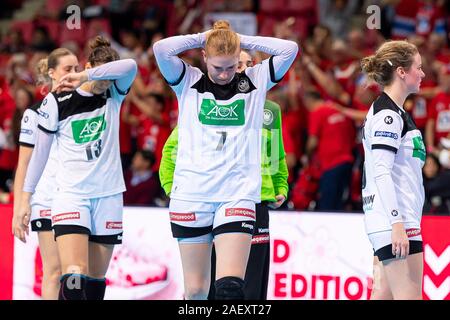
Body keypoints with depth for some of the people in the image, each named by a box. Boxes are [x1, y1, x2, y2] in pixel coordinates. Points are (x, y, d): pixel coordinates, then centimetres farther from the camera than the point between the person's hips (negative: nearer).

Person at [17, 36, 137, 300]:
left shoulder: (114, 95, 2)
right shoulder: (57, 101, -4)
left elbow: (130, 67, -20)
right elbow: (41, 151, 3)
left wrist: (84, 78, -24)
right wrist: (26, 197, 4)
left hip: (108, 196, 3)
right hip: (71, 195, -3)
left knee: (96, 278, 6)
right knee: (74, 275, -19)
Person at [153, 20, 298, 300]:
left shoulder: (255, 81, 7)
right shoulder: (188, 82, 5)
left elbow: (289, 49, -2)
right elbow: (161, 49, -10)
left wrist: (242, 41, 1)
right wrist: (202, 38, 0)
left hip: (238, 195, -1)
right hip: (192, 195, 1)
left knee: (230, 286, -16)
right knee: (195, 289, 4)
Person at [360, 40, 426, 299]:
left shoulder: (394, 112, 18)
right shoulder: (387, 113, -12)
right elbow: (381, 171, -20)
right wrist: (397, 224, -25)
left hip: (395, 222, 10)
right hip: (396, 221, -10)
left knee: (384, 295, 7)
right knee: (410, 297, -12)